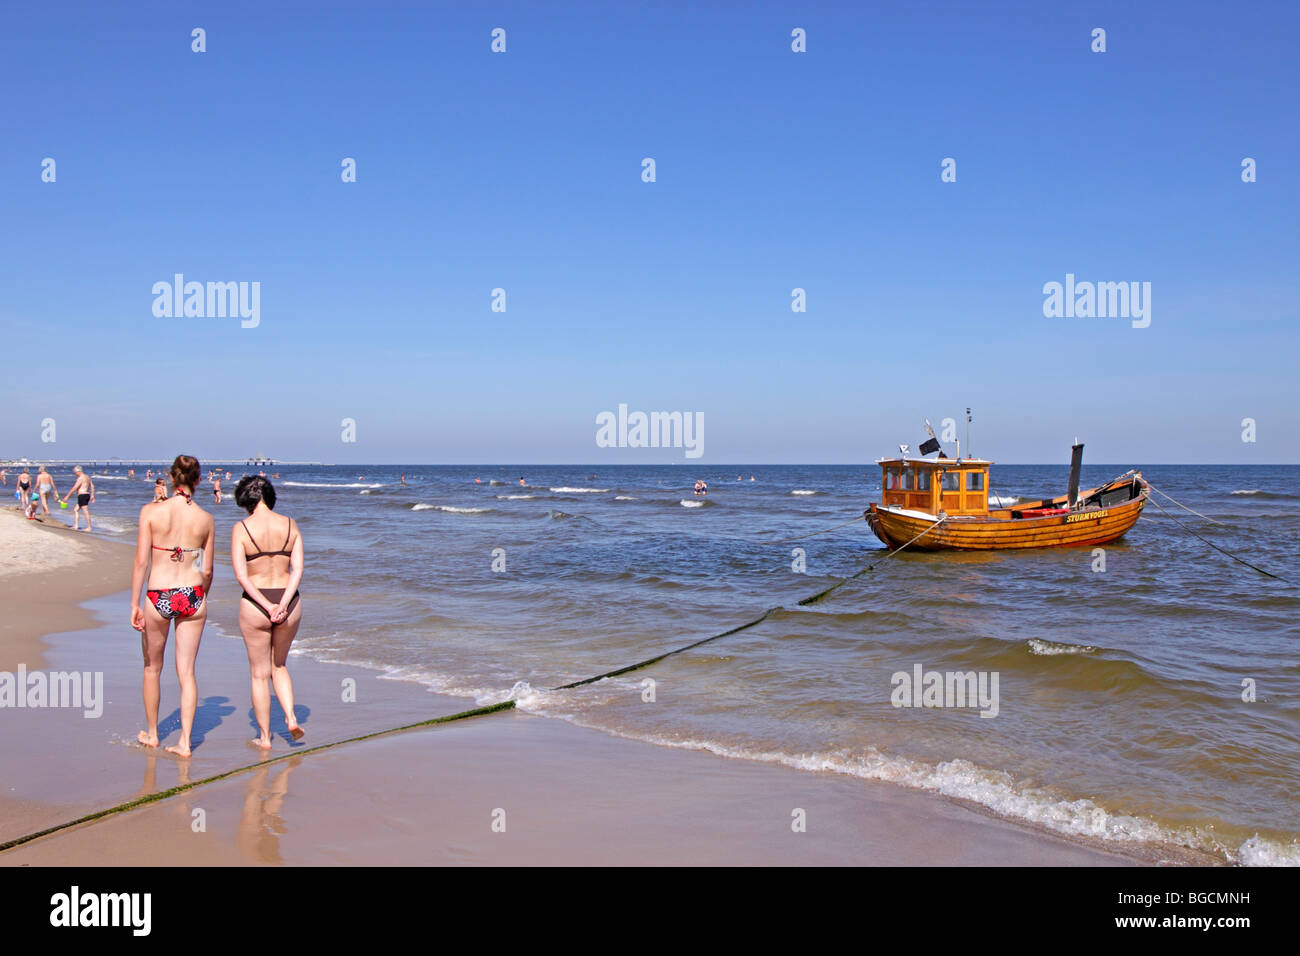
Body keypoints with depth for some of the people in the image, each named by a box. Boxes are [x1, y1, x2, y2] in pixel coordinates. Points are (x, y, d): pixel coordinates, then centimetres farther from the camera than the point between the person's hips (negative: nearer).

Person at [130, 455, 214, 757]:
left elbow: (141, 562, -10)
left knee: (152, 668, 19)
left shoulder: (151, 511, -7)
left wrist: (135, 604, -5)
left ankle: (152, 734, 32)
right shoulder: (205, 519, -1)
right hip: (192, 595, 1)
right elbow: (207, 570, 5)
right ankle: (185, 742, 6)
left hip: (159, 596, -1)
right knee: (186, 672, 8)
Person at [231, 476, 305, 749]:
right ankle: (291, 718, 8)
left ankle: (264, 737, 18)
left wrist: (267, 606, -15)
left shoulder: (241, 529, -8)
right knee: (279, 666, 24)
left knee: (259, 673, 11)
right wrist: (282, 604, -13)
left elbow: (241, 575, -14)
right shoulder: (290, 525, 0)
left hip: (254, 604, -3)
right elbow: (298, 569, -6)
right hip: (290, 602, 3)